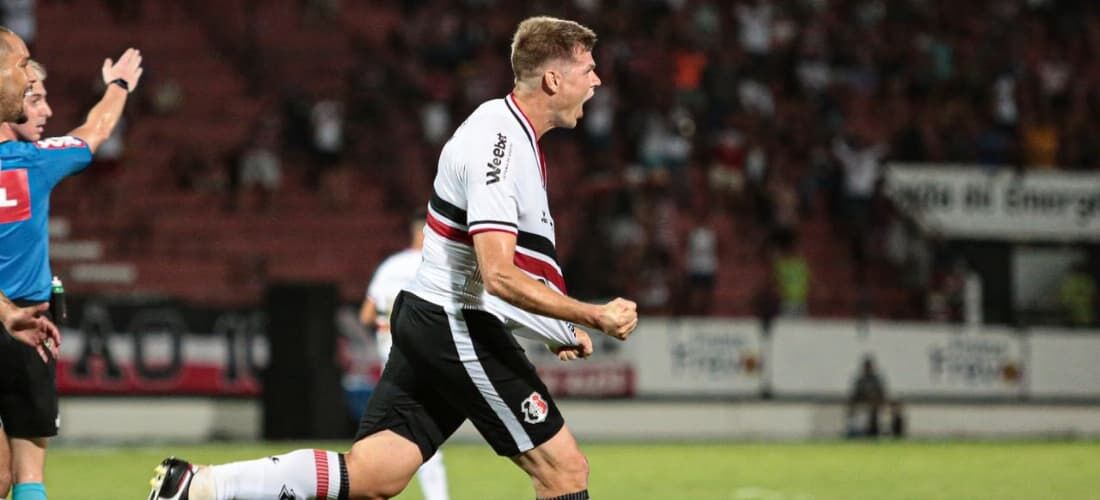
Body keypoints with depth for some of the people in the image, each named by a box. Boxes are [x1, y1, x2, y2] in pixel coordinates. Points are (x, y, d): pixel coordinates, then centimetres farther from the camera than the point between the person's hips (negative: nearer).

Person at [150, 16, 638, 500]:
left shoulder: (507, 131, 14)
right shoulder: (499, 144, -19)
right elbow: (498, 275, -26)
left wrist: (559, 328, 22)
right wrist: (593, 315, -22)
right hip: (460, 328, -10)